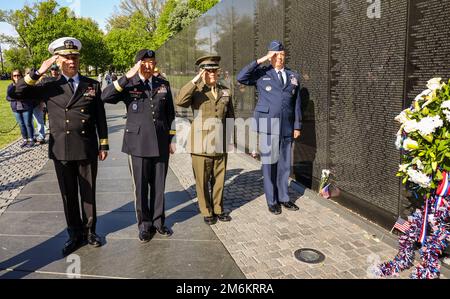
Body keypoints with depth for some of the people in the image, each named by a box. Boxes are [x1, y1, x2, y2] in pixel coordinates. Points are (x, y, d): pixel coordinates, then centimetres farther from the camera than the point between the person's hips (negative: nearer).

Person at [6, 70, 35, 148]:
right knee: (21, 125, 10)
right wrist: (15, 97, -12)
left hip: (26, 108, -4)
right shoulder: (10, 86, 7)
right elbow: (7, 97, 6)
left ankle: (31, 140, 11)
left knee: (28, 124, 1)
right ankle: (25, 140, 20)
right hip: (16, 109, 4)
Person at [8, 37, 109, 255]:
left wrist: (104, 145, 4)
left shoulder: (92, 85, 3)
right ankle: (75, 234, 27)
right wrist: (38, 72, -14)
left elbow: (100, 118, 5)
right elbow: (16, 93, -7)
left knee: (88, 193, 11)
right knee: (68, 195, 11)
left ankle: (90, 230, 28)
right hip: (61, 151, 0)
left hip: (87, 149, 0)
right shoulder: (49, 85, 2)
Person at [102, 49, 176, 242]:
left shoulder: (163, 85, 9)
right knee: (140, 187, 6)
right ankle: (145, 225, 21)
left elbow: (170, 114, 14)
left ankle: (158, 222, 26)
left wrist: (171, 139, 11)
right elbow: (105, 97, -18)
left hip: (160, 144, 3)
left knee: (159, 185, 10)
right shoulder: (128, 85, -1)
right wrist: (127, 76, -23)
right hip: (138, 144, -2)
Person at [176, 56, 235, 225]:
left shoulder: (225, 91, 9)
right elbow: (180, 101, -24)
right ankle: (206, 212, 24)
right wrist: (195, 80, -23)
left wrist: (230, 137, 13)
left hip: (221, 144, 4)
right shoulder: (195, 90, -3)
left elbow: (230, 116, 16)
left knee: (219, 179, 14)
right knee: (202, 180, 7)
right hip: (201, 144, -3)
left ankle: (218, 209, 31)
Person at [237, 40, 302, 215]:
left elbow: (296, 103, 12)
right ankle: (272, 201, 13)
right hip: (267, 124, -4)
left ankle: (283, 198, 25)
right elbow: (241, 78, -14)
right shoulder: (261, 74, 3)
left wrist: (297, 126, 8)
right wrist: (260, 61, -13)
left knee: (284, 163, 11)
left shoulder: (294, 77, 13)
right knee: (269, 163, 1)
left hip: (287, 126, 4)